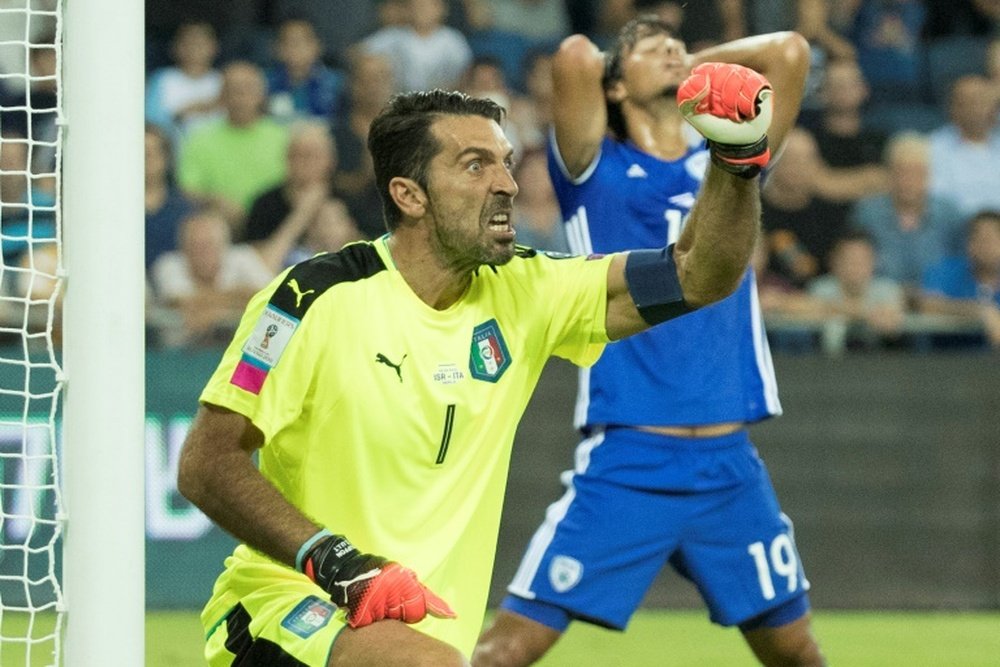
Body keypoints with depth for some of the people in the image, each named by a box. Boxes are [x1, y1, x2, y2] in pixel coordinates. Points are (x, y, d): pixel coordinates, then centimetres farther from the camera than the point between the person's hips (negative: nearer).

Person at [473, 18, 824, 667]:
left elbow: (790, 51, 6)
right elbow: (576, 58, -14)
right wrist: (584, 64, 8)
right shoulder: (598, 170, 3)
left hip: (730, 467, 4)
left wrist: (696, 66, 16)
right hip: (626, 462, -4)